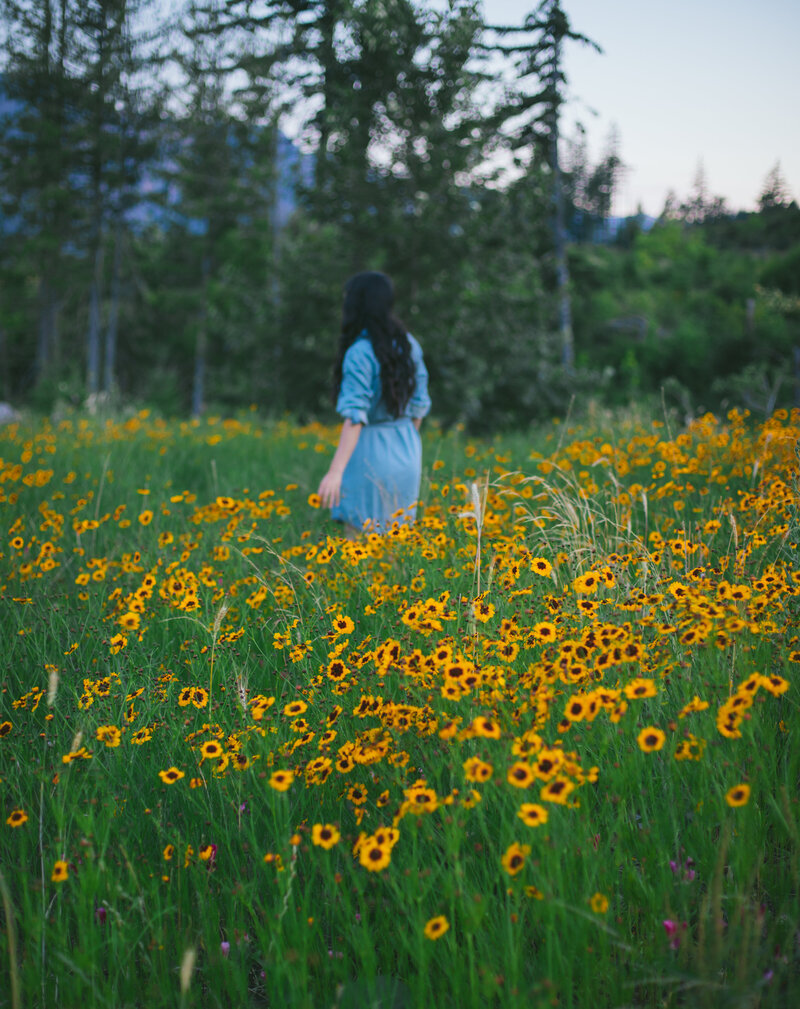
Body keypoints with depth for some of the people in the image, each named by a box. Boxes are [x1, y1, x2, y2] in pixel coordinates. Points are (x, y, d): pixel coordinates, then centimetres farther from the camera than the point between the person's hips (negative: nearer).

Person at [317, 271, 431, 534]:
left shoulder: (360, 353, -16)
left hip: (372, 454, -7)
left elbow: (355, 417, -23)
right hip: (406, 453, 7)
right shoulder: (409, 345, 4)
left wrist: (335, 471, -27)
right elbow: (419, 405, 9)